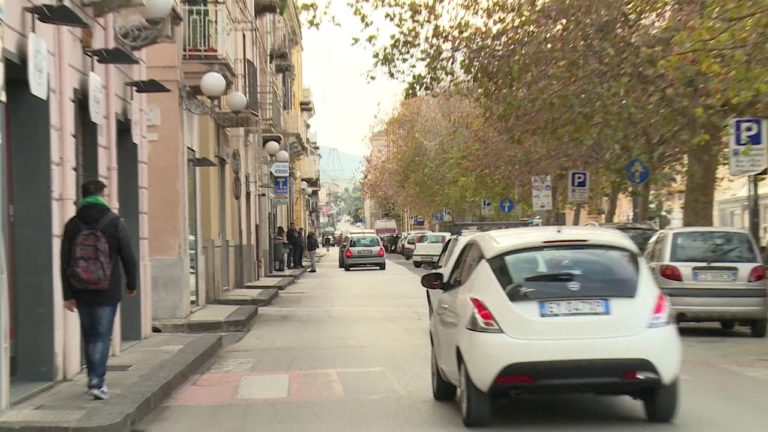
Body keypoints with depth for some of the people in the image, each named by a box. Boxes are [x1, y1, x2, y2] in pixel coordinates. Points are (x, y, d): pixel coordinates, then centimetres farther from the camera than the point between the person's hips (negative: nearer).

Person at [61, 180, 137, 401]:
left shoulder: (72, 224, 2)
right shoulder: (115, 222, -5)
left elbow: (65, 263, 1)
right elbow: (128, 257, -3)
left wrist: (68, 294, 5)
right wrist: (131, 284, 10)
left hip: (82, 292, 3)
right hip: (108, 291, -3)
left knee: (89, 336, 15)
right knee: (102, 336, 0)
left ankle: (94, 379, 23)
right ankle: (97, 382, -9)